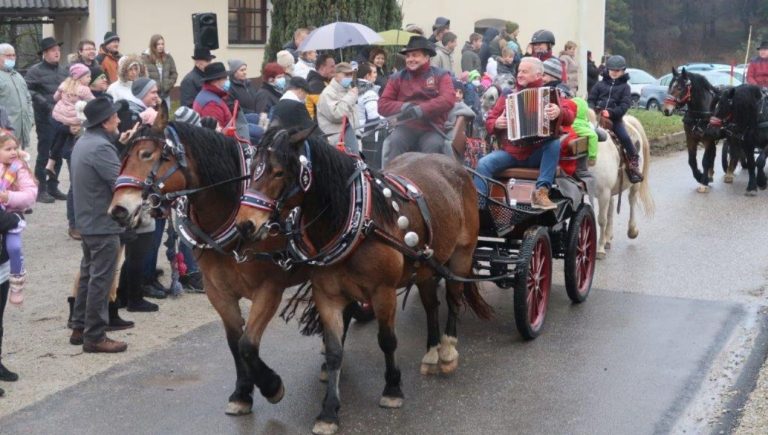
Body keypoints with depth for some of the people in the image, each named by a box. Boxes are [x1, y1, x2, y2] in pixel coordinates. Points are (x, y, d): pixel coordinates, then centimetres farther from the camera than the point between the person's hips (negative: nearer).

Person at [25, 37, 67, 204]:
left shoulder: (63, 71, 14)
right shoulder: (35, 71, -4)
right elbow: (29, 91, -13)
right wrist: (47, 105, -17)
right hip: (46, 119, -6)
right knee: (44, 154, -1)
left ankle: (53, 187, 21)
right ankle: (41, 189, 6)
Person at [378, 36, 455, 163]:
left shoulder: (440, 75, 8)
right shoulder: (397, 78, 14)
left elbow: (448, 100, -8)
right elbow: (383, 105, 7)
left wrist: (422, 109, -22)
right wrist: (402, 107, -15)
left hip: (431, 128, -1)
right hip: (406, 128, 1)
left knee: (434, 145, -33)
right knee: (395, 142, -30)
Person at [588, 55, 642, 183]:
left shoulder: (624, 86, 6)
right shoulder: (601, 84, 12)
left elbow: (625, 105, -5)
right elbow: (591, 99, 11)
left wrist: (611, 112, -20)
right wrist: (592, 110, -12)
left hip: (615, 118, -2)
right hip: (597, 116, 2)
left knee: (625, 138, -15)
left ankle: (634, 163, -6)